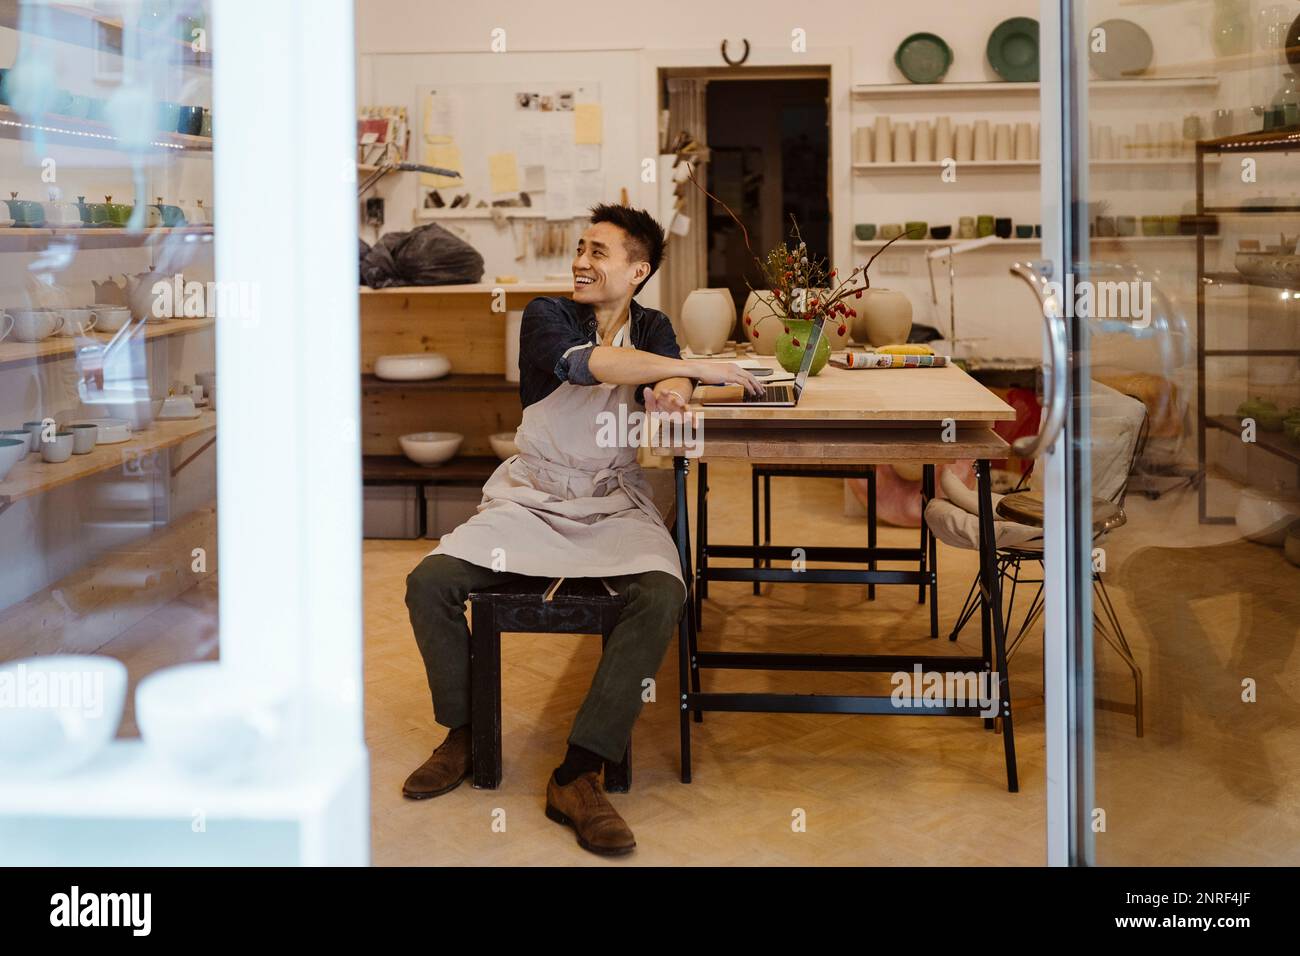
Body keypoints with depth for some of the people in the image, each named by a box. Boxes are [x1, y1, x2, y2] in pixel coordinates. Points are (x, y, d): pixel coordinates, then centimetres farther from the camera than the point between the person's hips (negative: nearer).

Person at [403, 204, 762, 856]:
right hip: (530, 499, 0)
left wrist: (672, 390, -35)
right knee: (429, 583, -20)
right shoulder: (546, 315, -1)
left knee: (662, 594, -30)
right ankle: (464, 733, 3)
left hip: (615, 503, 1)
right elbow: (581, 361, -22)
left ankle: (578, 776, -29)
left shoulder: (652, 329, 10)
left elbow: (665, 384, -8)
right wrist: (699, 368, -26)